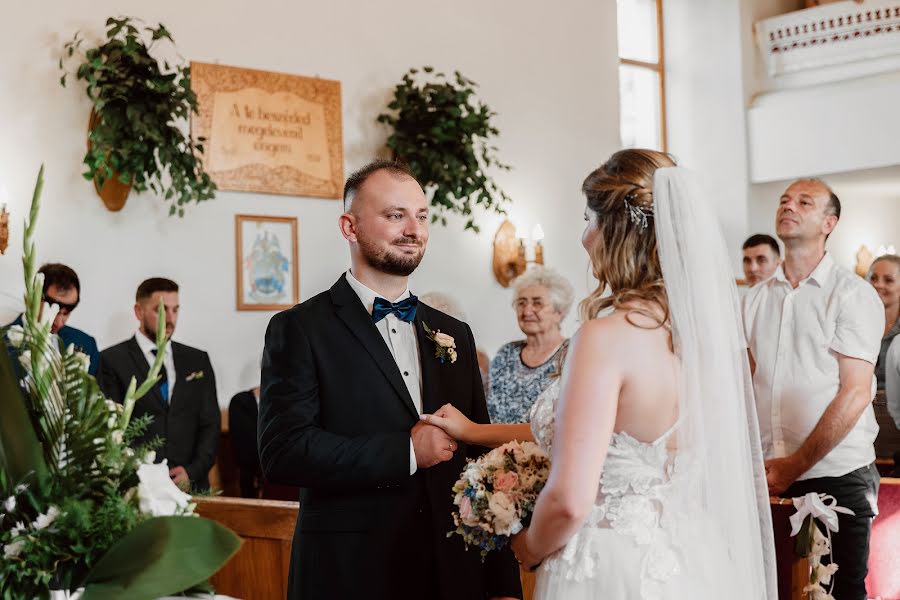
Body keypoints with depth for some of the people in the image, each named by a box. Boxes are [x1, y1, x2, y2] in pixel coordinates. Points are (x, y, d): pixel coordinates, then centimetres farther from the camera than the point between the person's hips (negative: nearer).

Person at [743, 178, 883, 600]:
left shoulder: (853, 294, -5)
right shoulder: (756, 298, 10)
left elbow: (854, 393, -11)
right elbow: (747, 384, 11)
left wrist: (797, 464, -14)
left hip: (837, 475, -4)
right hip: (771, 476, 4)